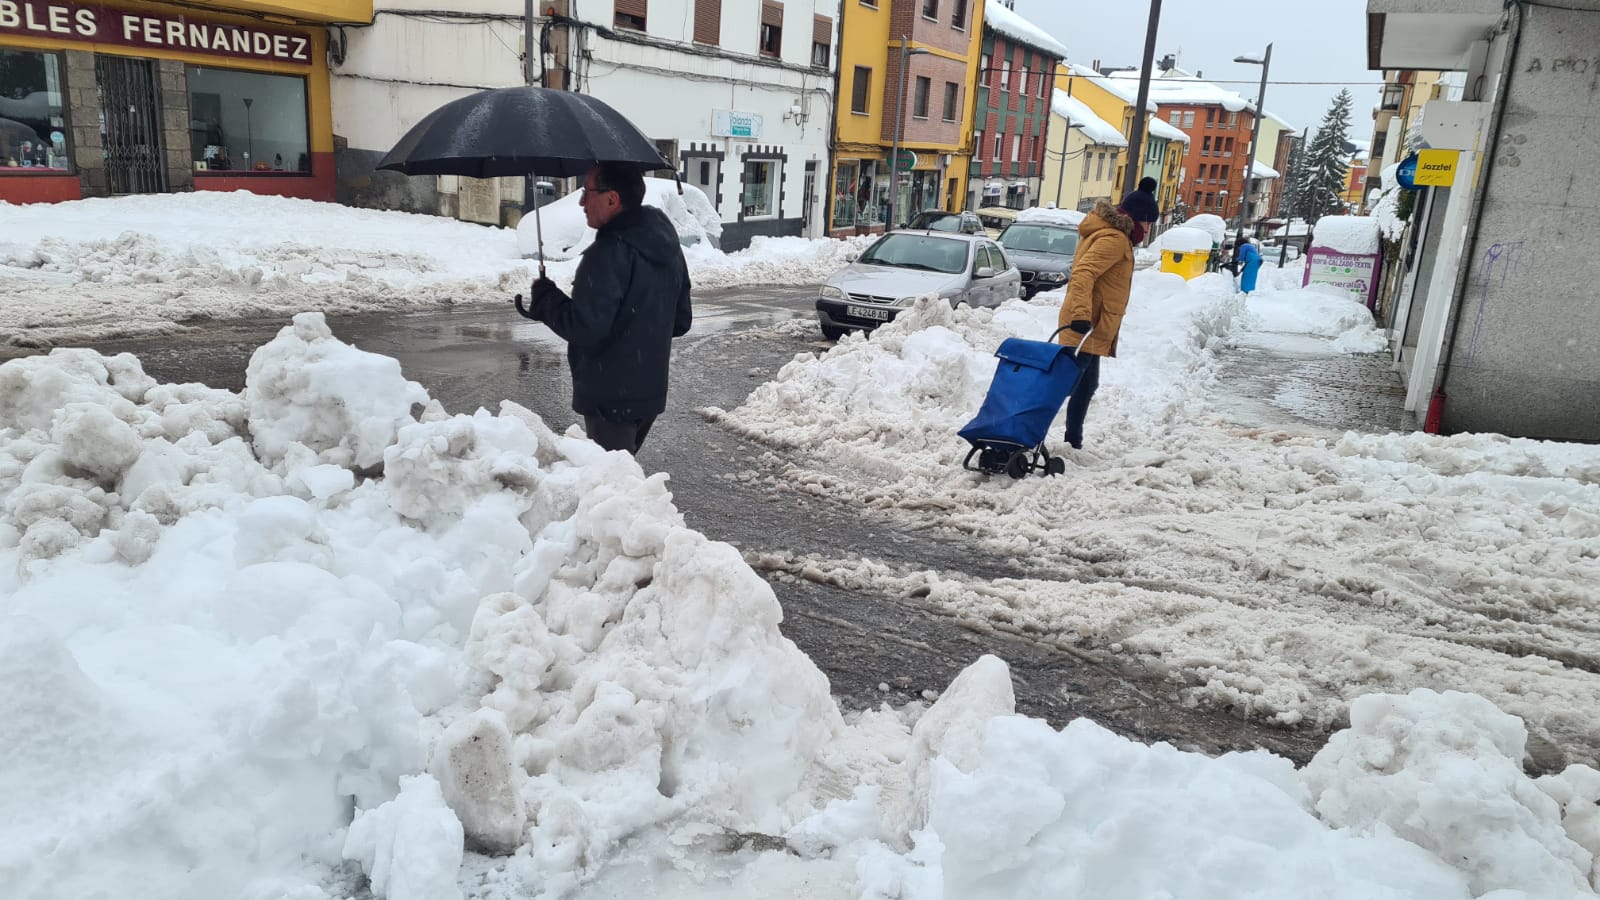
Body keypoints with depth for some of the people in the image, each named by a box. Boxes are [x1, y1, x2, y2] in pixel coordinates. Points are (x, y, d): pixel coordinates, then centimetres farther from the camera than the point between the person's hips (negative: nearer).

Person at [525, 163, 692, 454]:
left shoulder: (608, 253, -21)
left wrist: (545, 298, -9)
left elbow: (585, 329, -23)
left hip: (610, 398, -9)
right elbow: (681, 322, 14)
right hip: (651, 390, 9)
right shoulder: (669, 247, 7)